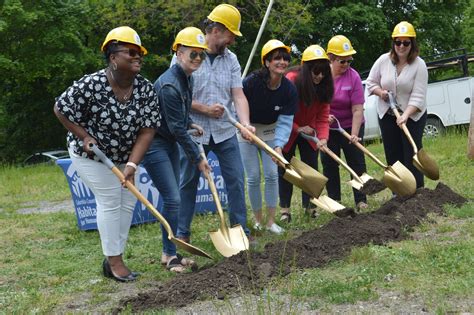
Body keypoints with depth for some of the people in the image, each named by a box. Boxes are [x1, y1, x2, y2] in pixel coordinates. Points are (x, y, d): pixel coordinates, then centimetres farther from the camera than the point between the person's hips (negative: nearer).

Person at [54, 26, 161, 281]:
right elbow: (61, 109, -15)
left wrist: (132, 164, -27)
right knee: (110, 201, -9)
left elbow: (147, 129, -18)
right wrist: (85, 136, -17)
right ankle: (114, 262, 1)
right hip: (91, 154, -5)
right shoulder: (91, 85, -27)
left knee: (127, 201, 6)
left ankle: (113, 259, 18)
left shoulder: (146, 89, -15)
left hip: (124, 155, 6)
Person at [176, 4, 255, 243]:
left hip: (225, 132, 3)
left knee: (236, 180, 2)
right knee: (188, 183, 8)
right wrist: (204, 109, -16)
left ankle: (241, 231, 14)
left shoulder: (231, 59, 4)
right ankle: (181, 234, 20)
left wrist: (245, 123, -19)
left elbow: (238, 95, -3)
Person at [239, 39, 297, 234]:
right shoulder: (252, 82, -26)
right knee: (253, 177, -2)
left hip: (270, 132, 3)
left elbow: (285, 121, -21)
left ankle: (271, 221, 9)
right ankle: (258, 220, 15)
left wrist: (279, 145, -34)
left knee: (272, 175, -2)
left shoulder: (289, 89, -17)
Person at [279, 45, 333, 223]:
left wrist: (323, 138, -27)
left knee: (311, 167, 4)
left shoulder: (323, 86, -13)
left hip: (309, 131, 4)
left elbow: (323, 116, -13)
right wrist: (298, 129, -25)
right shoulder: (291, 80, -26)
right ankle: (285, 208, 8)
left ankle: (308, 205, 15)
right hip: (287, 130, -4)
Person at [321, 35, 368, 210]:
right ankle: (334, 201, 17)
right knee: (329, 163, 7)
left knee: (357, 162, -2)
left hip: (350, 126, -2)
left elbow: (358, 110, -19)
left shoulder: (353, 77, -15)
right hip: (327, 127, 2)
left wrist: (354, 135, -26)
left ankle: (361, 201, 4)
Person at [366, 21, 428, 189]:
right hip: (387, 116, 3)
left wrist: (405, 115, -32)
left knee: (412, 155, -7)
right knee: (393, 156, 8)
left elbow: (418, 96, -20)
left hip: (413, 115, -3)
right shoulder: (383, 60, -5)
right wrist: (380, 92, -13)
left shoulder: (419, 65, -15)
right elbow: (371, 82, 8)